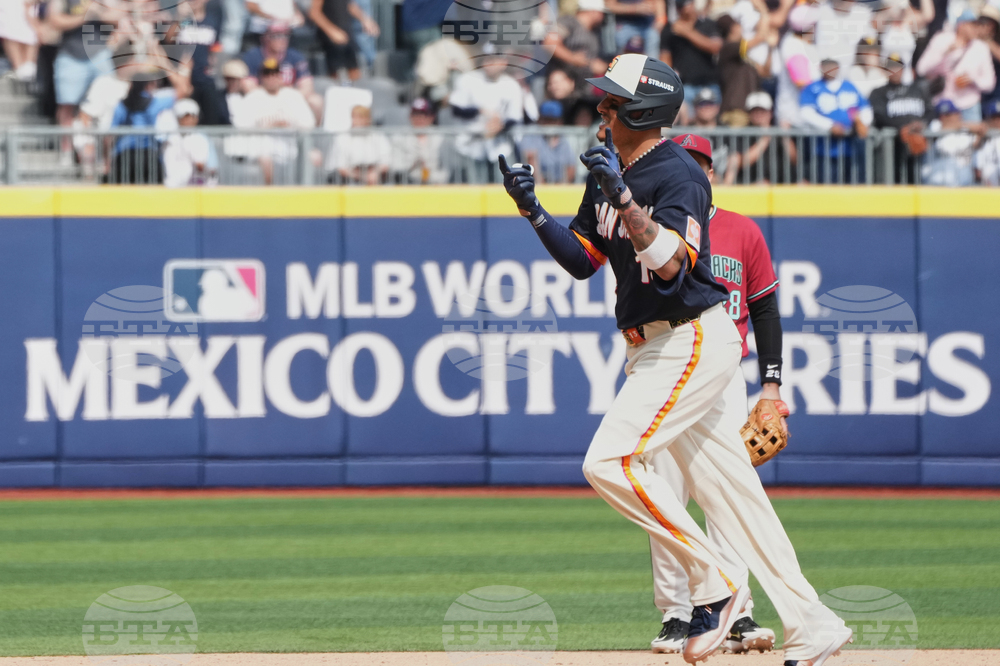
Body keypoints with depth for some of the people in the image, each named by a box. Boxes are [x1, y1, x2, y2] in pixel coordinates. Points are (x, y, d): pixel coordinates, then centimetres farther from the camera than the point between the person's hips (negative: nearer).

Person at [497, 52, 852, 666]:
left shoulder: (678, 175, -15)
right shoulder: (610, 173, 12)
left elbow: (671, 264, -29)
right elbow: (582, 261, 16)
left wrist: (626, 201, -39)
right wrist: (534, 211, 2)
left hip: (694, 343, -9)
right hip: (655, 350, 9)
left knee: (610, 460, -18)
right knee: (729, 489, 8)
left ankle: (714, 585, -9)